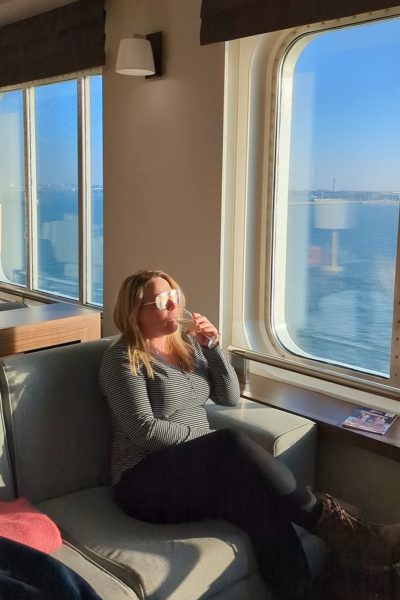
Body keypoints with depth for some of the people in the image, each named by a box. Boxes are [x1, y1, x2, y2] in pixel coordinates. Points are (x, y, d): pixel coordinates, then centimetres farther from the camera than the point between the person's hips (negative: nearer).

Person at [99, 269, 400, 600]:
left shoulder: (188, 343, 13)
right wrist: (205, 438, -10)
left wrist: (213, 346, -3)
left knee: (261, 503, -29)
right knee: (232, 444, -34)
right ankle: (328, 520, -25)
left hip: (200, 472, 6)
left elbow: (230, 398, 9)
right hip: (146, 483, -5)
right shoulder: (122, 358, -7)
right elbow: (146, 431, -16)